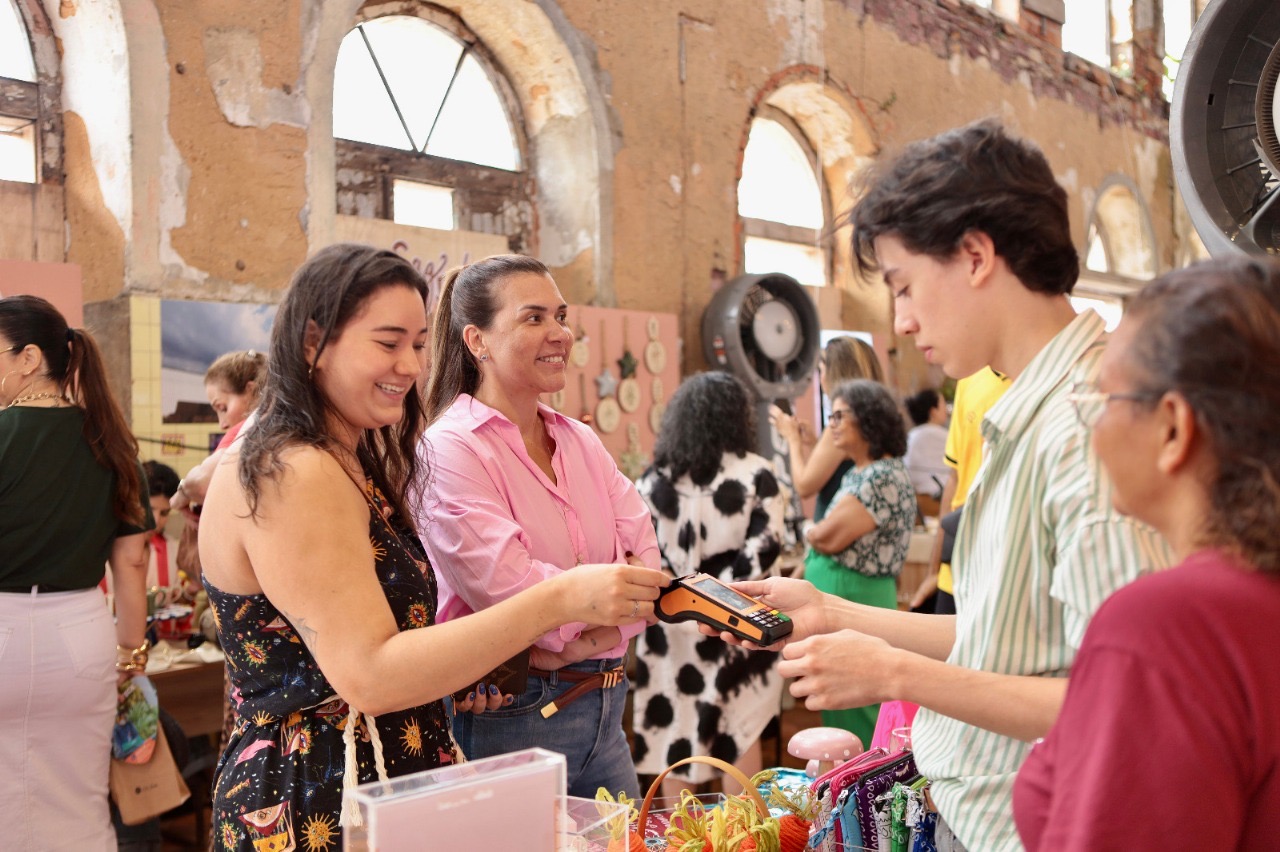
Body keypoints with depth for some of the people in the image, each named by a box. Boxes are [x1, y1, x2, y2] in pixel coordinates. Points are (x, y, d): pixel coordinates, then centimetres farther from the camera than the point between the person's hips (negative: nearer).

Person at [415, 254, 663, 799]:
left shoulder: (581, 441, 7)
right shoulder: (449, 451, -14)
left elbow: (647, 562, -2)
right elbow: (521, 599, -22)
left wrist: (585, 641, -18)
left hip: (602, 709, 7)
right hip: (508, 721, -7)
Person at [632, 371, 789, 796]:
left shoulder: (653, 479, 1)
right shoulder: (755, 473, -5)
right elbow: (764, 547, -13)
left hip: (671, 627, 2)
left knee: (673, 726, 11)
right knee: (740, 730, 11)